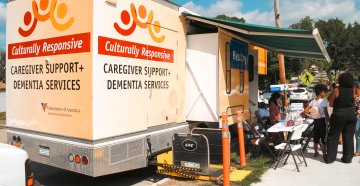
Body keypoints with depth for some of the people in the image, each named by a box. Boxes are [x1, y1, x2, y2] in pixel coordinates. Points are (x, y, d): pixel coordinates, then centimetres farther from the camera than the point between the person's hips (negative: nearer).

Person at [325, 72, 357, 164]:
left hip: (339, 115, -3)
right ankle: (347, 158, 16)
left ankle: (330, 158, 10)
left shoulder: (337, 90, -11)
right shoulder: (352, 90, -1)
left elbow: (331, 104, -3)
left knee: (333, 136, 6)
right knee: (349, 137, 11)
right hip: (352, 115, 3)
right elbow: (354, 103, 10)